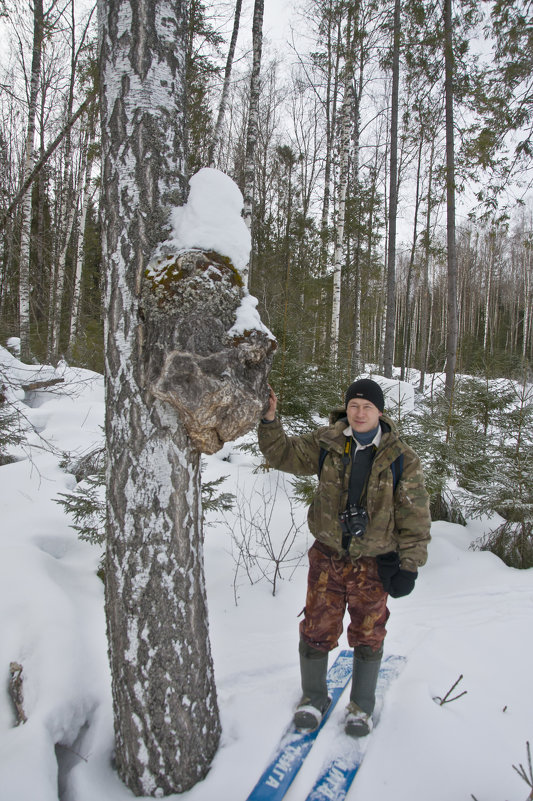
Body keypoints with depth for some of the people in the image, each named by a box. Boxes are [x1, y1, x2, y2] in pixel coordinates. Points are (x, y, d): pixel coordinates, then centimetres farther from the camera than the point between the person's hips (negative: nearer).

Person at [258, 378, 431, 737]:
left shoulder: (401, 459, -9)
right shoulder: (326, 443, -5)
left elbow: (415, 516, -5)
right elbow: (285, 454, -3)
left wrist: (410, 565, -6)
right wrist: (269, 420, -19)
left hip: (373, 563, -1)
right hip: (328, 557, 1)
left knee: (368, 636, 15)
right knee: (317, 630, 10)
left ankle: (362, 706, 39)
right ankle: (314, 697, 36)